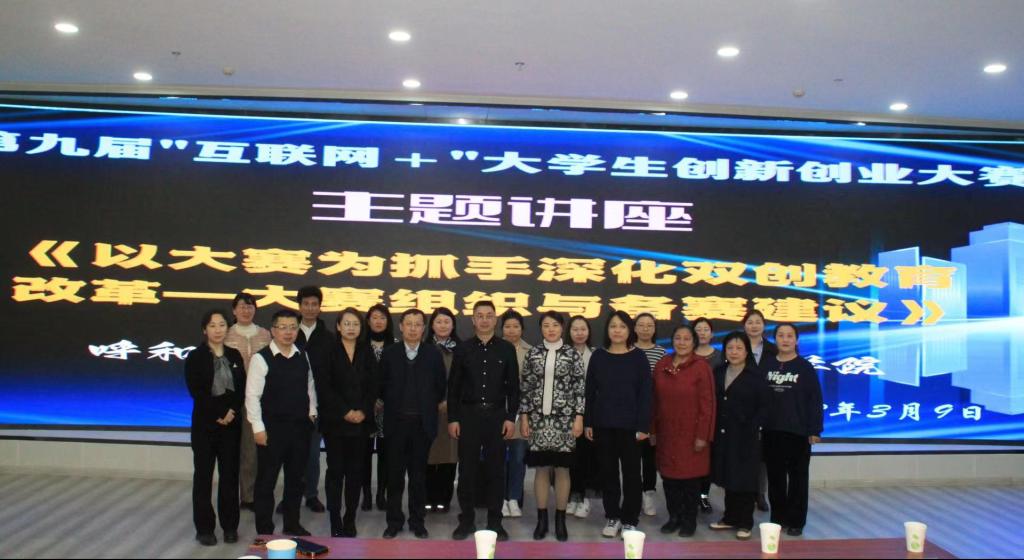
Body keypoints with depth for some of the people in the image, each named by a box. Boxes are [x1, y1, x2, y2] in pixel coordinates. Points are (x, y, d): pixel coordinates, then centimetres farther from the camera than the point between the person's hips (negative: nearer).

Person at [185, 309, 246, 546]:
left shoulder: (235, 356, 7)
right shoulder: (195, 357, -2)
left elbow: (242, 389, 3)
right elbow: (196, 392, -10)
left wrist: (232, 411, -13)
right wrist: (218, 414, -14)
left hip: (232, 423, 3)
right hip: (205, 424, -2)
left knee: (230, 474, 5)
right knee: (203, 476, 4)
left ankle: (230, 526, 15)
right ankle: (204, 528, 13)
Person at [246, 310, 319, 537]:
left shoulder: (303, 357, 6)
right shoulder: (261, 359, -10)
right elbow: (252, 396, -11)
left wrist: (312, 413, 7)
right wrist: (258, 428, -13)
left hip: (300, 426, 5)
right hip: (273, 427, -5)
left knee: (296, 479, 14)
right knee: (266, 481, 5)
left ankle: (292, 524, 29)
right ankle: (264, 531, 18)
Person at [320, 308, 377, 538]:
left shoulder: (367, 352, 9)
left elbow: (372, 386, 7)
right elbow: (324, 386, -7)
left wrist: (363, 411, -7)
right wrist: (345, 412, -11)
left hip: (360, 420, 3)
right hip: (334, 420, -3)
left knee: (355, 470, 4)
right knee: (335, 469, 0)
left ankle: (350, 520, 13)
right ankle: (335, 522, 6)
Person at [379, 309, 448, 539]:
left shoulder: (433, 354, 0)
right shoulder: (389, 353, 1)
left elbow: (440, 386, 6)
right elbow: (381, 385, 8)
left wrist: (431, 406, 9)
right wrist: (392, 405, 11)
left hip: (423, 423, 0)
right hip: (396, 422, 0)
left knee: (419, 475, 8)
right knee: (395, 474, 7)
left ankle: (417, 521, 20)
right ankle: (394, 521, 19)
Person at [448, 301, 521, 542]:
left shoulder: (507, 349, 2)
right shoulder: (463, 349, 3)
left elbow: (513, 387, 3)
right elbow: (454, 387, 3)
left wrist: (511, 417, -3)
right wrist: (452, 418, -2)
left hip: (496, 415, 0)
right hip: (469, 414, 0)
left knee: (496, 470, 6)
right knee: (467, 469, 4)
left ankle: (495, 521, 16)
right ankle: (467, 520, 16)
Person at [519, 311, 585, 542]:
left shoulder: (572, 354, 0)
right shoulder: (533, 353, 4)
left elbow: (580, 388, -1)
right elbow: (526, 387, 6)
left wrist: (579, 417, -7)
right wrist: (524, 416, 1)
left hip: (564, 418, -1)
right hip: (538, 417, 1)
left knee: (562, 468, 5)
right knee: (541, 468, 6)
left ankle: (560, 519, 16)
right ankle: (541, 519, 16)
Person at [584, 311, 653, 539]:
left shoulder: (638, 357, -2)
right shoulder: (598, 356, 4)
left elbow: (645, 392, -4)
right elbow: (590, 391, 6)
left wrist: (643, 425, -9)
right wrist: (588, 422, 2)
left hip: (630, 424, -2)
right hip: (603, 423, 2)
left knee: (631, 471, 5)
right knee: (608, 471, 10)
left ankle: (629, 519, 16)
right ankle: (612, 517, 22)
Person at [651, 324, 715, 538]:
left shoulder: (701, 367, -10)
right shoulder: (661, 365, 3)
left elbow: (707, 404, -11)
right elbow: (655, 400, 7)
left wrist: (702, 435, -13)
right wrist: (652, 429, 7)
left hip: (691, 434, -4)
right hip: (666, 432, 4)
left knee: (690, 476, 6)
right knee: (668, 475, 9)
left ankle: (689, 520, 21)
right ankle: (674, 516, 25)